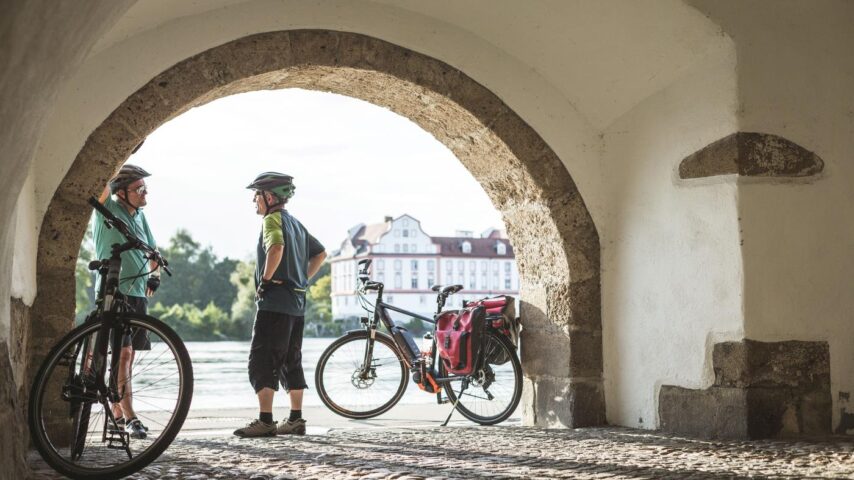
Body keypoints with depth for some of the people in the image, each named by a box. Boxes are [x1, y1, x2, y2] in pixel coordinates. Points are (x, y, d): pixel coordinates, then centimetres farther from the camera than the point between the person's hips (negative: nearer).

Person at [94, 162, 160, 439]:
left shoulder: (139, 215, 12)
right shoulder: (109, 209, -6)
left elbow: (151, 249, 24)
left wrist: (154, 274, 12)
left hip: (138, 294, 7)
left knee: (127, 355, 10)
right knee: (123, 353, -15)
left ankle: (117, 414, 18)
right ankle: (130, 418, -16)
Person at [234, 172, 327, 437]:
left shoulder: (272, 219, -9)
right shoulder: (295, 223, 18)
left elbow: (276, 248, -30)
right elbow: (320, 254, 24)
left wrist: (265, 280, -20)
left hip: (274, 302, -9)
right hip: (296, 301, 9)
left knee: (262, 362, -6)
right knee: (291, 362, 13)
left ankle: (265, 420, -9)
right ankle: (296, 419, 15)